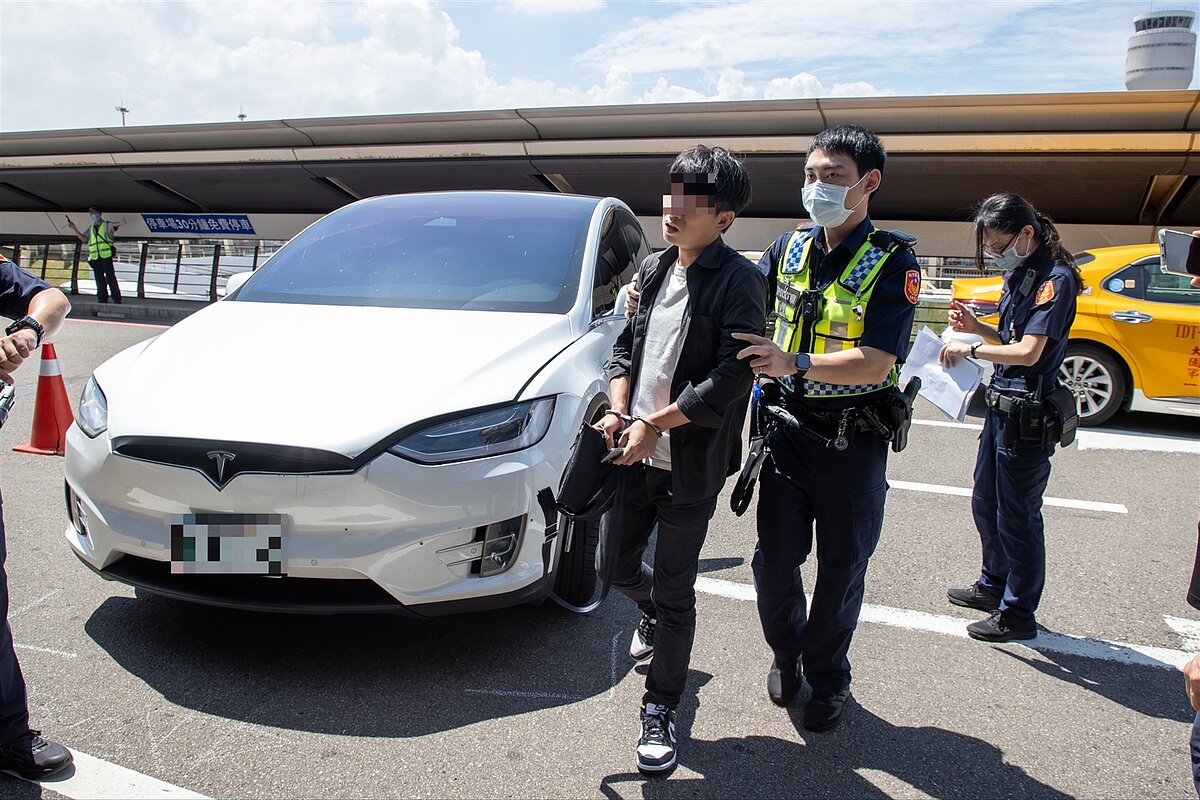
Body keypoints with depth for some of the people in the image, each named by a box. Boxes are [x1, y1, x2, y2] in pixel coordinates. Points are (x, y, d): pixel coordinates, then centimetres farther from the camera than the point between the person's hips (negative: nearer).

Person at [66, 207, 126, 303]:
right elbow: (84, 239, 17)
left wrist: (119, 224, -39)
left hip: (106, 256, -5)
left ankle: (117, 300, -9)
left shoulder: (107, 225, 7)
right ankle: (103, 300, 7)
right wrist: (74, 228, 11)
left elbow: (114, 225, -15)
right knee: (99, 280, 5)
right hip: (94, 257, 5)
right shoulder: (90, 228, 22)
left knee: (111, 278, -9)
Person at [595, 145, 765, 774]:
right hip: (635, 454, 6)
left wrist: (653, 425, -17)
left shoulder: (738, 281, -12)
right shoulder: (653, 269, 9)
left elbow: (730, 380, -18)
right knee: (616, 566, 17)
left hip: (691, 465, -6)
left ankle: (660, 710, 25)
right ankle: (655, 615, 51)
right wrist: (619, 412, -2)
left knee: (674, 593, 6)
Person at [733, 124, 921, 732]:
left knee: (841, 568, 11)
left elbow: (875, 364, -21)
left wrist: (794, 363, -34)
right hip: (788, 429, 3)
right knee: (774, 561, 5)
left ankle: (826, 676, 33)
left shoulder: (892, 261, -10)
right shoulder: (789, 249, 4)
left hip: (853, 441, -3)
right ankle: (786, 652, 35)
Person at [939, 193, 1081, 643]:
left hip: (1028, 418, -10)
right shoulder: (1020, 274, 11)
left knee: (1017, 517, 2)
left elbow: (1028, 352, -26)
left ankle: (1017, 614, 17)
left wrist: (970, 349, -19)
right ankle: (993, 585, 39)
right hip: (1001, 408, 10)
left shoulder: (1055, 279, -18)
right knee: (986, 505, 21)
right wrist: (976, 327, 2)